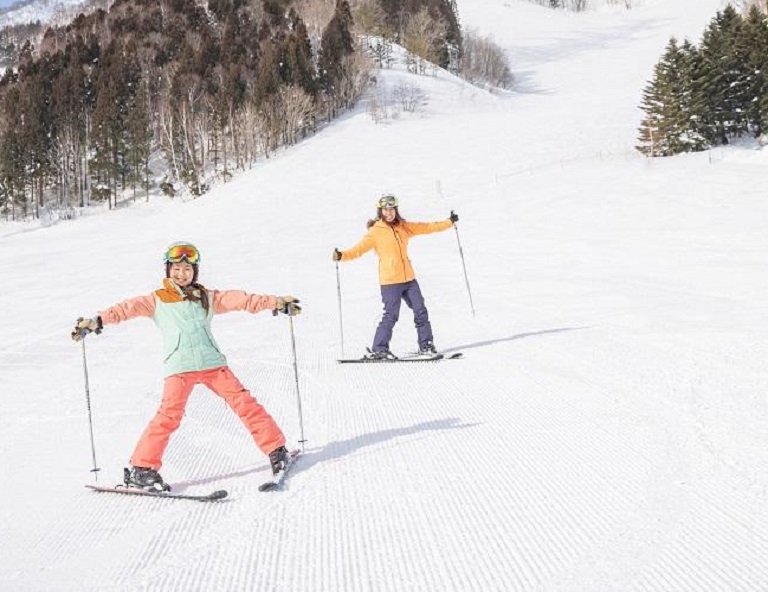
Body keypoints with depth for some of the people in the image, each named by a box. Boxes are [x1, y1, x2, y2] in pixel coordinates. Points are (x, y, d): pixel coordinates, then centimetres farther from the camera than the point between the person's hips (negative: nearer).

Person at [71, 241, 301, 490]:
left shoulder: (207, 298, 19)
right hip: (179, 367, -2)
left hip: (212, 363, 2)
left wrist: (276, 303, 7)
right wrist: (97, 321, -13)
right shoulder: (157, 301, 14)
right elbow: (128, 308, 2)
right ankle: (142, 469, -10)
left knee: (243, 402, -5)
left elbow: (239, 300, 13)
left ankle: (276, 450, 4)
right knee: (169, 415, -17)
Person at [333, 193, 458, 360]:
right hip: (389, 281, -5)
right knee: (391, 315, -9)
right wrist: (342, 255, -26)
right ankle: (378, 349, 0)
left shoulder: (404, 227, 10)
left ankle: (426, 345, 18)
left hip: (408, 278, 5)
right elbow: (359, 249, -10)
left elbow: (427, 227, 17)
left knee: (421, 311, 6)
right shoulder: (375, 232, -3)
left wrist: (449, 222, 18)